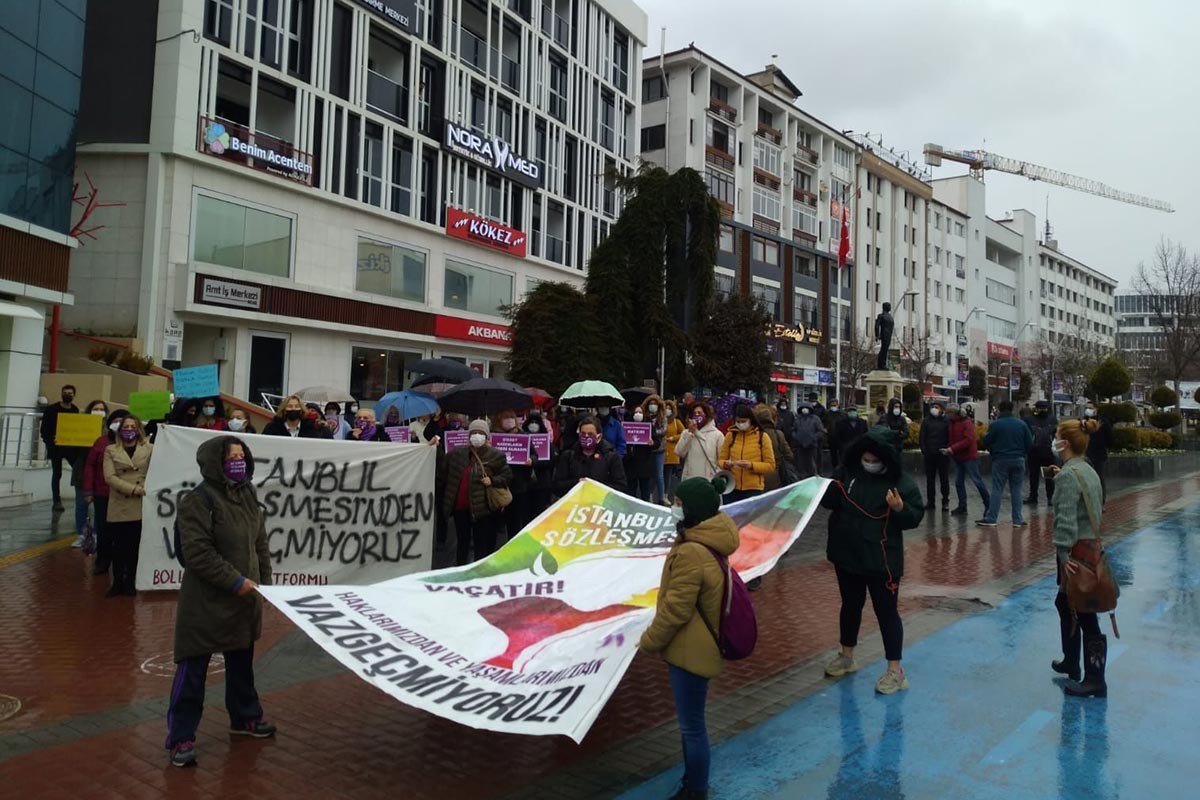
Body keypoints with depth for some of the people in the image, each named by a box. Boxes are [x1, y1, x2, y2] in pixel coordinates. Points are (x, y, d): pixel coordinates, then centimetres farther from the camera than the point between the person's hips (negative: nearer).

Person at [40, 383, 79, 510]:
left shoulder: (75, 410, 7)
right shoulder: (51, 409, -2)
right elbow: (44, 429, -3)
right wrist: (49, 443, -13)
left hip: (71, 446, 2)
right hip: (56, 447, -2)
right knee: (57, 474, 3)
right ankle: (57, 501, 9)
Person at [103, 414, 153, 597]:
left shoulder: (149, 448, 8)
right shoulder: (111, 450, 7)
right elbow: (109, 477, -4)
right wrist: (132, 489, -14)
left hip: (140, 506, 0)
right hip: (118, 505, 0)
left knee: (134, 546, 5)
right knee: (118, 546, 5)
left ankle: (130, 582, 16)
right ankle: (117, 582, 17)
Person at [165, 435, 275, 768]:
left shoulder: (248, 496, 7)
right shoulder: (198, 500, -16)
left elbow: (260, 543, 14)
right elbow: (198, 553, -22)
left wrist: (265, 583, 9)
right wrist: (236, 582, -21)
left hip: (245, 598, 8)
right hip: (206, 601, -8)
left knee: (242, 662, 21)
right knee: (193, 669, 2)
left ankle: (244, 717, 38)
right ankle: (181, 737, 14)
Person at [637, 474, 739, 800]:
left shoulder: (691, 553, -28)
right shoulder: (710, 540, 4)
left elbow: (675, 610, -24)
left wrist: (649, 641, -8)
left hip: (690, 650, -11)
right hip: (697, 646, 11)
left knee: (691, 726, 5)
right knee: (690, 722, 23)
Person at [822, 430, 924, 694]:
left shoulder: (902, 483, -12)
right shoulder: (847, 473, -3)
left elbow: (916, 517, -10)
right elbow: (832, 500, 6)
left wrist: (900, 509, -30)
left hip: (881, 560, -4)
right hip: (847, 554, 5)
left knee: (886, 611, 3)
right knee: (850, 605, 20)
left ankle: (895, 670, 14)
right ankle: (846, 656, 37)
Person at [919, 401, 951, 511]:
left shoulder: (946, 421, 1)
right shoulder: (926, 421, 6)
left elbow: (950, 437, 0)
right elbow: (922, 437, 4)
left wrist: (948, 449, -13)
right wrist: (923, 451, -4)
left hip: (943, 454, -2)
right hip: (929, 454, 2)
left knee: (944, 479, 2)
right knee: (930, 478, 7)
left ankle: (945, 501, 9)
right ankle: (930, 500, 15)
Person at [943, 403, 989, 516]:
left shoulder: (967, 422, -14)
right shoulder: (952, 423, 9)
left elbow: (968, 440, -22)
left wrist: (953, 449, -24)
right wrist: (949, 450, -3)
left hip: (969, 457, -8)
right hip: (957, 457, 8)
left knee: (977, 481, -3)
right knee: (958, 482, 8)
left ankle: (988, 504, 7)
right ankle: (962, 506, 14)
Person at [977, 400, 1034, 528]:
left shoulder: (995, 425, -8)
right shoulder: (1022, 424, 1)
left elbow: (986, 442, -4)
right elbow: (1030, 443, 2)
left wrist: (993, 451, 16)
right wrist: (1022, 453, 17)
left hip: (1000, 460, -2)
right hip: (1018, 460, 3)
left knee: (997, 490, 0)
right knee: (1016, 490, 9)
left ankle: (991, 519, -1)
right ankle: (1017, 520, 10)